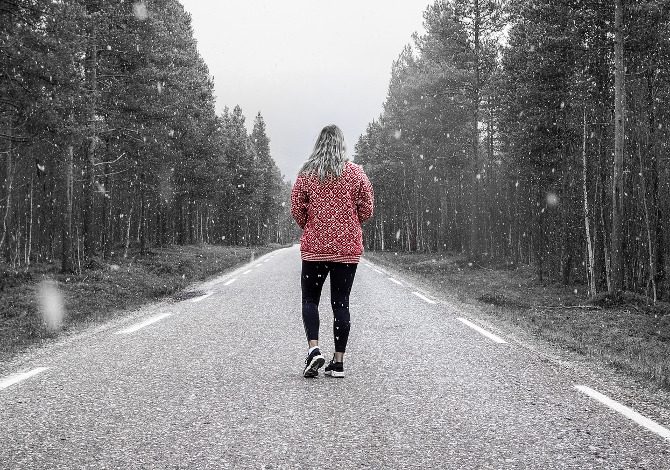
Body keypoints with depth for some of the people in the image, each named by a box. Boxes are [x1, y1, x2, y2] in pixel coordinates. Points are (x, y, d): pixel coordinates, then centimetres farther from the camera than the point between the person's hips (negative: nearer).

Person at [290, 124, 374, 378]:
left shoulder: (307, 173, 0)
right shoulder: (355, 172, 0)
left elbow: (296, 209, -1)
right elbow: (367, 208, 0)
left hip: (314, 246, -1)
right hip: (348, 248, 1)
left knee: (310, 299, 10)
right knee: (341, 302, 5)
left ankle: (313, 349, -10)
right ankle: (338, 362, 7)